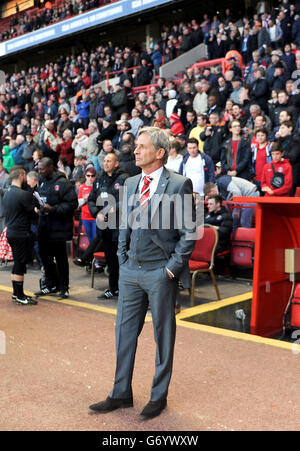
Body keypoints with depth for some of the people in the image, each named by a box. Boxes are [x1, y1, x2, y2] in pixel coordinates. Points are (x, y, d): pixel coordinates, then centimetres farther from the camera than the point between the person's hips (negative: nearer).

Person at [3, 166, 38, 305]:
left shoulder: (6, 193, 10)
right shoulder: (24, 194, -18)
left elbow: (6, 213, 14)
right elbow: (33, 212, -14)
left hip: (11, 232, 9)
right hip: (21, 233, -9)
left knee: (17, 263, 17)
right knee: (20, 264, -1)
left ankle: (16, 293, 26)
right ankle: (20, 296, 7)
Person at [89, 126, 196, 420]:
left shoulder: (179, 185, -9)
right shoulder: (130, 183, 10)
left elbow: (188, 232, -9)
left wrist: (173, 266, -11)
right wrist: (122, 258, 9)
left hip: (160, 273, -5)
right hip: (130, 271, 6)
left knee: (163, 335, 9)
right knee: (125, 332, 12)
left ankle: (158, 396, 26)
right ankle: (121, 394, 28)